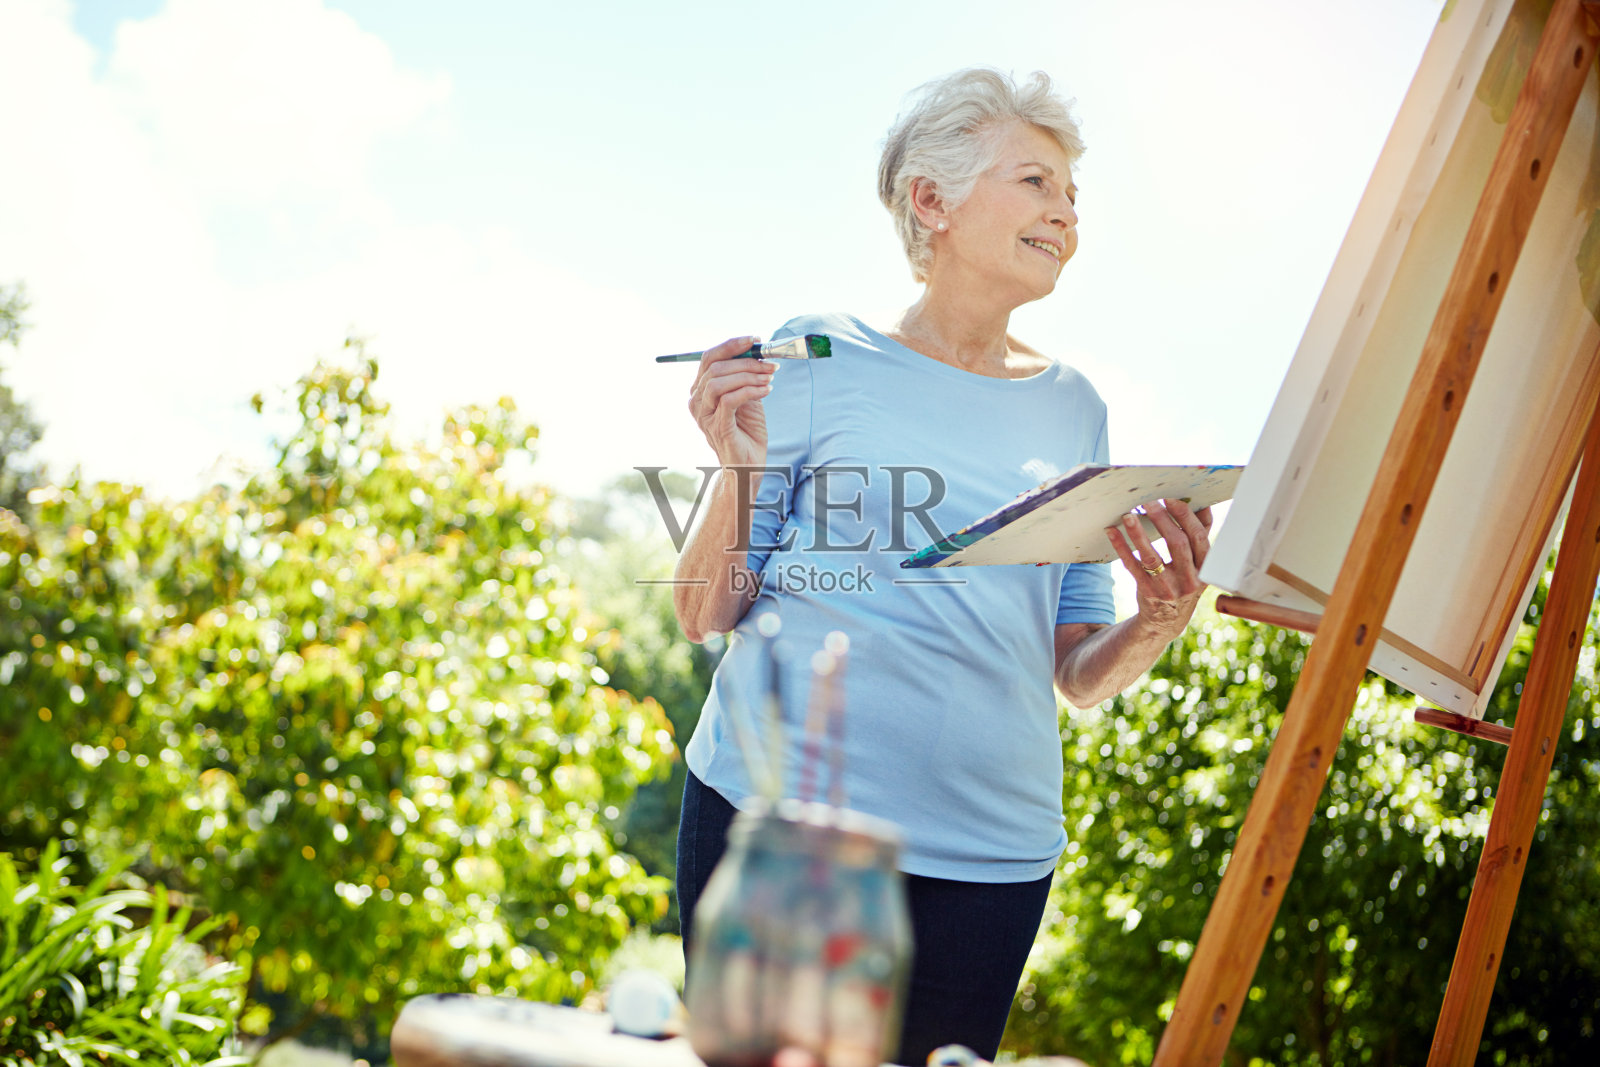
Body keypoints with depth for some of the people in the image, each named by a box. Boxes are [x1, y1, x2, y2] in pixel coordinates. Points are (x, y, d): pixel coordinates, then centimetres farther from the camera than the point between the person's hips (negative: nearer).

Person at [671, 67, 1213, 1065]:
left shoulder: (1073, 409, 11)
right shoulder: (819, 361, 1)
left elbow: (1081, 674, 11)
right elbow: (706, 615, 2)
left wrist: (1161, 619, -9)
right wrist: (740, 466, -15)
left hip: (992, 848, 3)